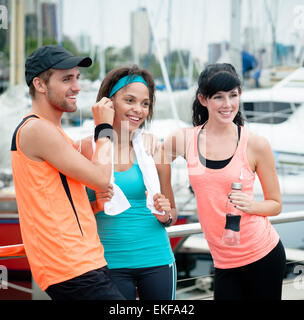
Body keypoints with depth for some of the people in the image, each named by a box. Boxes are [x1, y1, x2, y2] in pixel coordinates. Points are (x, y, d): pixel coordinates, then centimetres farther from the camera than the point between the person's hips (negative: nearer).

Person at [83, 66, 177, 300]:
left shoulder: (153, 151, 3)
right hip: (110, 262, -2)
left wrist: (165, 216, -8)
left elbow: (172, 213, 13)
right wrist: (96, 206, -14)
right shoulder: (86, 149, -3)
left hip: (156, 260, 2)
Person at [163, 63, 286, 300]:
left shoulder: (256, 145, -5)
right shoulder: (183, 140, 1)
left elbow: (276, 204, 5)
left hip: (264, 254, -2)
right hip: (225, 263, 2)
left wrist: (251, 205, -15)